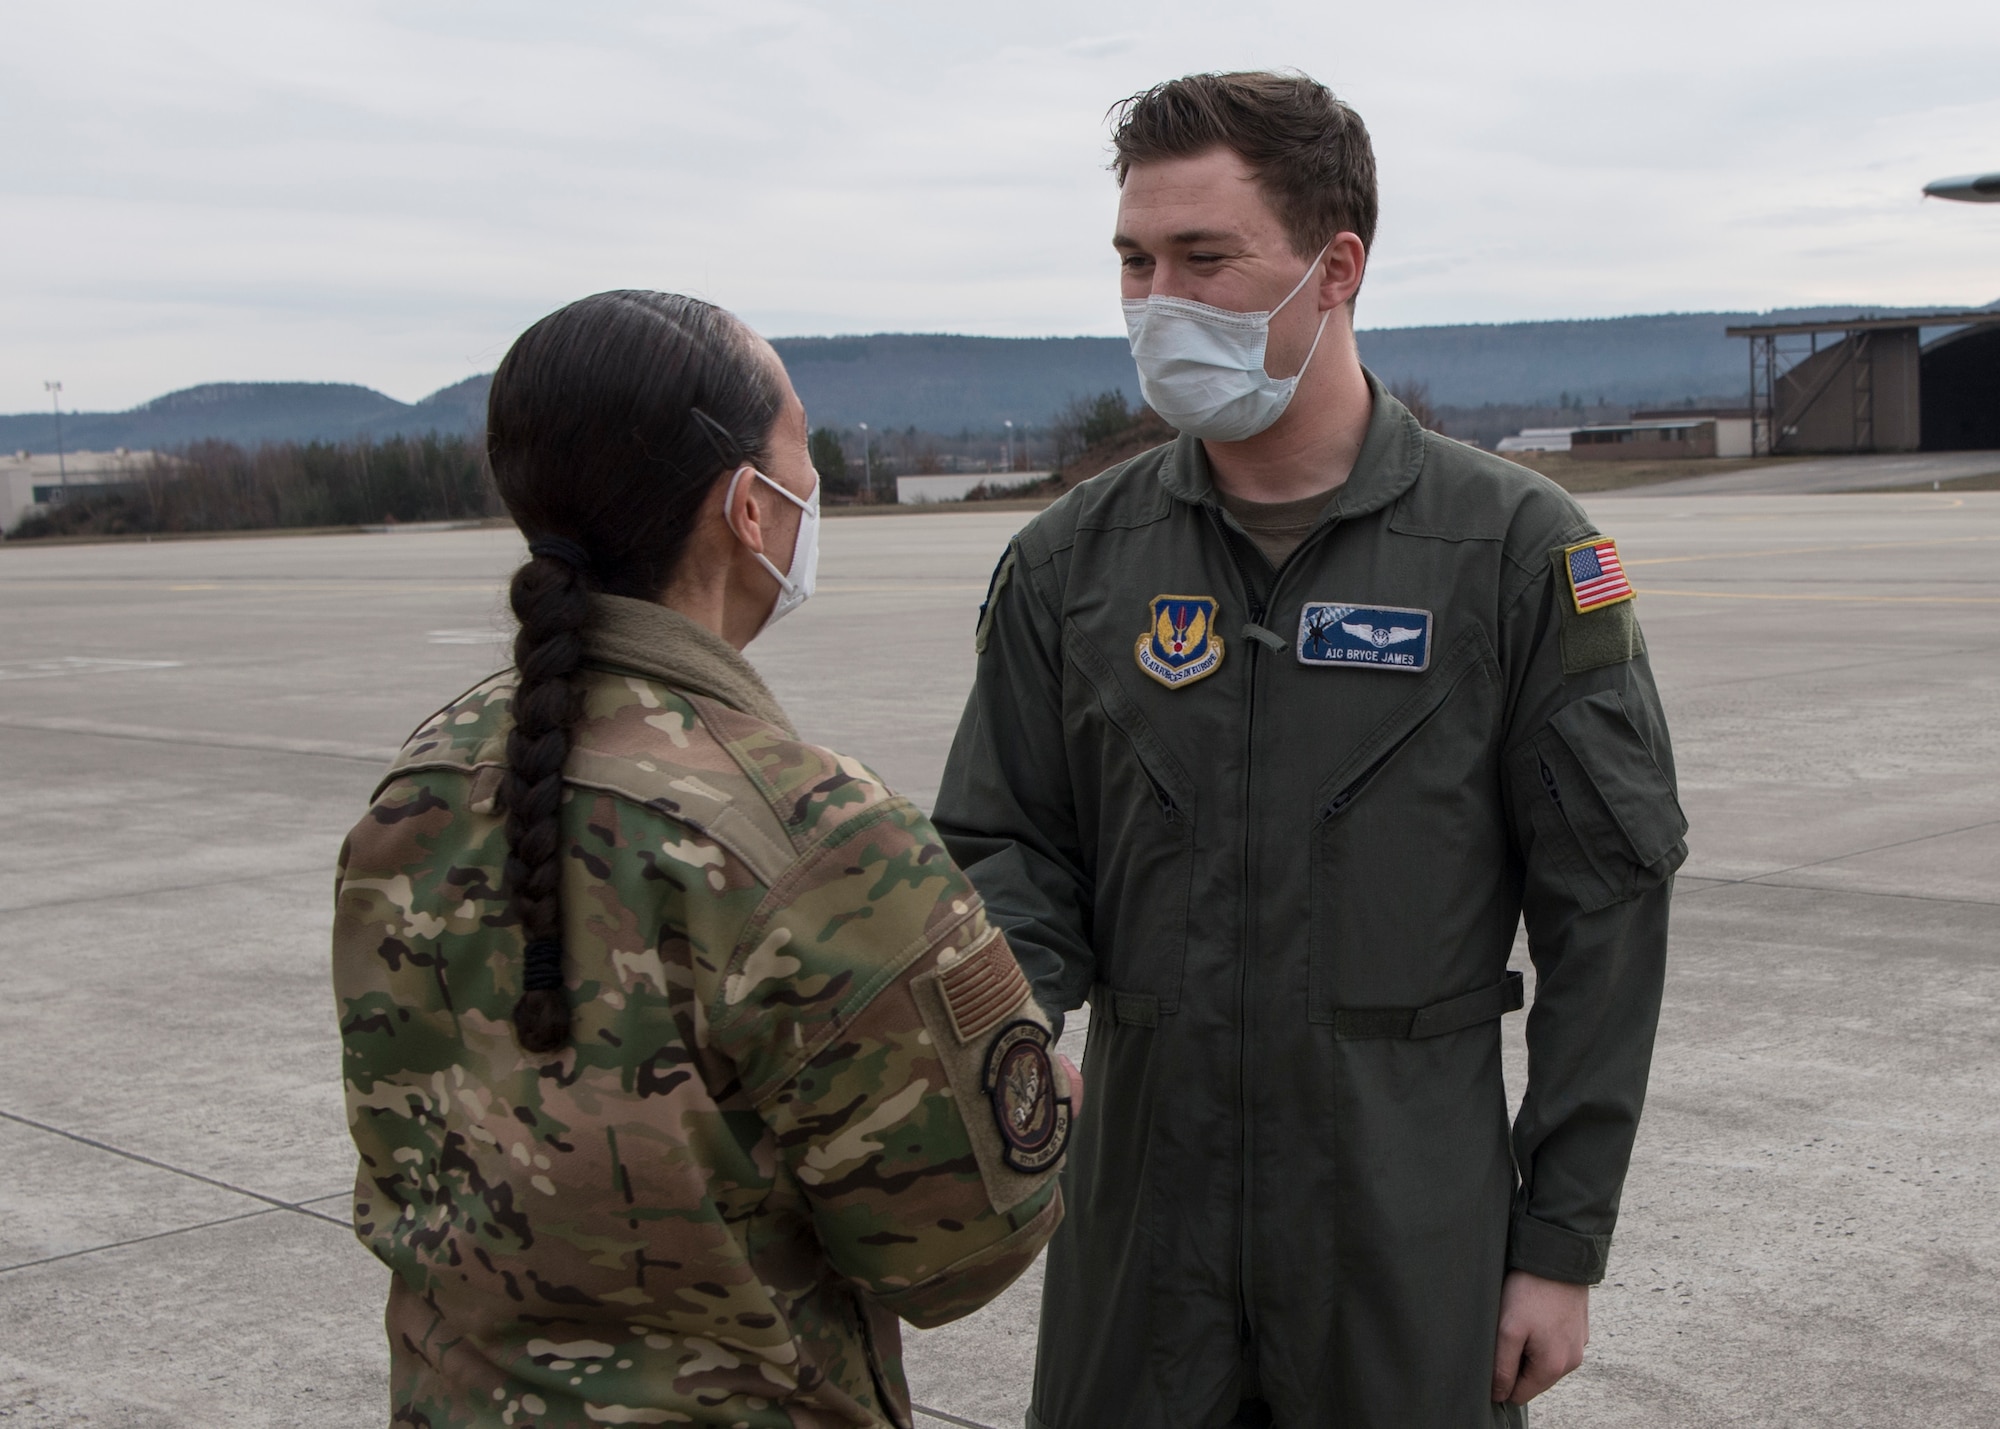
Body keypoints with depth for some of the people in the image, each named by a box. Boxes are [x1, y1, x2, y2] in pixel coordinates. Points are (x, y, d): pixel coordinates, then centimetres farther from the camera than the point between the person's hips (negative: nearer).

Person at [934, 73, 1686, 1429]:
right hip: (1140, 1227, 3)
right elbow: (1009, 852, 7)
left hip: (1414, 1240, -2)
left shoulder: (1518, 550, -5)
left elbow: (1607, 908, -4)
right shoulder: (1070, 561, 3)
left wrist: (1564, 1241, -5)